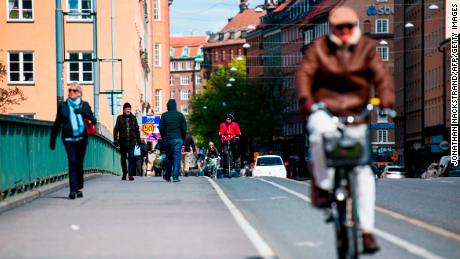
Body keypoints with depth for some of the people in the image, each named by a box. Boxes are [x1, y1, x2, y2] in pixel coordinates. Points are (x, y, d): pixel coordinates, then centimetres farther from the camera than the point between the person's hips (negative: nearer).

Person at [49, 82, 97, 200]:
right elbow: (57, 124, 12)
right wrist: (52, 139, 13)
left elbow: (93, 121, 3)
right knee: (73, 162, -15)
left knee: (79, 163, 7)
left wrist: (84, 113, -14)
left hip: (82, 138, 2)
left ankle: (79, 188, 22)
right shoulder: (62, 105, 7)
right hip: (69, 138, -2)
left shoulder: (85, 105, 8)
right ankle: (73, 190, -19)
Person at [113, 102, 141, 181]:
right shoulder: (120, 118, 2)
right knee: (123, 158, 11)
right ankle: (124, 173, 26)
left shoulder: (133, 118, 6)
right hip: (123, 142, 0)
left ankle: (130, 174, -9)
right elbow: (116, 129, 0)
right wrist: (116, 140, -8)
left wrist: (138, 140, 12)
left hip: (132, 142, 0)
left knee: (131, 158, -10)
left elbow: (137, 130, 12)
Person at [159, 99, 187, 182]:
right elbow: (184, 128, -1)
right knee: (176, 157, -4)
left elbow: (161, 128, 1)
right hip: (177, 139, -2)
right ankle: (175, 176, -12)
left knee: (168, 158, 13)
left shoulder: (164, 115, 2)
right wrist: (182, 138, 9)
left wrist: (163, 138, 12)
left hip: (167, 140, 2)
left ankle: (167, 176, 18)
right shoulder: (180, 115, 0)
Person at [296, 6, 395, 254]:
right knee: (322, 132, -39)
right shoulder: (318, 47, 1)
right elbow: (305, 72, -10)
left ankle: (367, 229, -1)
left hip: (355, 113, 1)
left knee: (364, 171, -6)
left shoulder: (366, 47, 3)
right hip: (323, 110, -1)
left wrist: (386, 98, -27)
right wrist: (305, 98, -30)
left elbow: (380, 73, -8)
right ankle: (323, 185, -17)